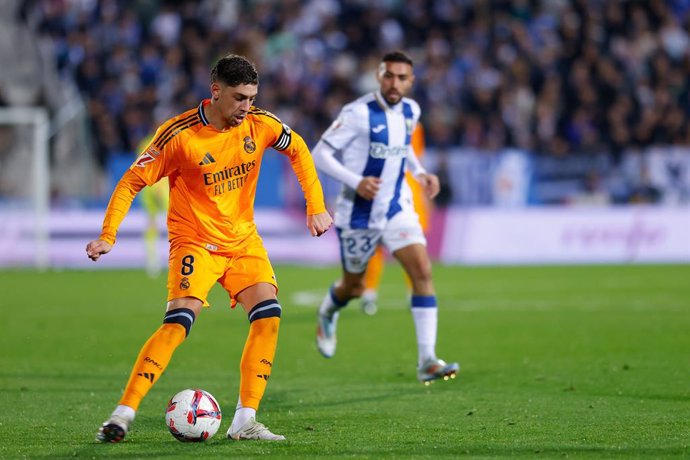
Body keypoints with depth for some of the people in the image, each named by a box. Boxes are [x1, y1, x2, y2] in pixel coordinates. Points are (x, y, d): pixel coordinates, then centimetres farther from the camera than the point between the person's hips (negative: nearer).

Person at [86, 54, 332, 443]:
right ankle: (124, 414, -18)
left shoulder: (259, 124, -6)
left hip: (243, 238, 5)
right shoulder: (179, 134, -19)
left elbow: (298, 150, 13)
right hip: (195, 240, -5)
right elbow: (132, 181, -13)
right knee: (179, 322, -22)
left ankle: (245, 421, -5)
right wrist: (108, 236, -22)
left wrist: (316, 207, 6)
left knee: (268, 317, -11)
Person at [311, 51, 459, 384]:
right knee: (354, 287, 12)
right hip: (358, 214, -4)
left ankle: (427, 361, -15)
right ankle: (328, 312, 51)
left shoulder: (410, 111, 2)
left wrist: (420, 173, 6)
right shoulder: (358, 113, -18)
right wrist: (356, 182, -28)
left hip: (397, 208, 4)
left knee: (422, 271, -15)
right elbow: (319, 154, -16)